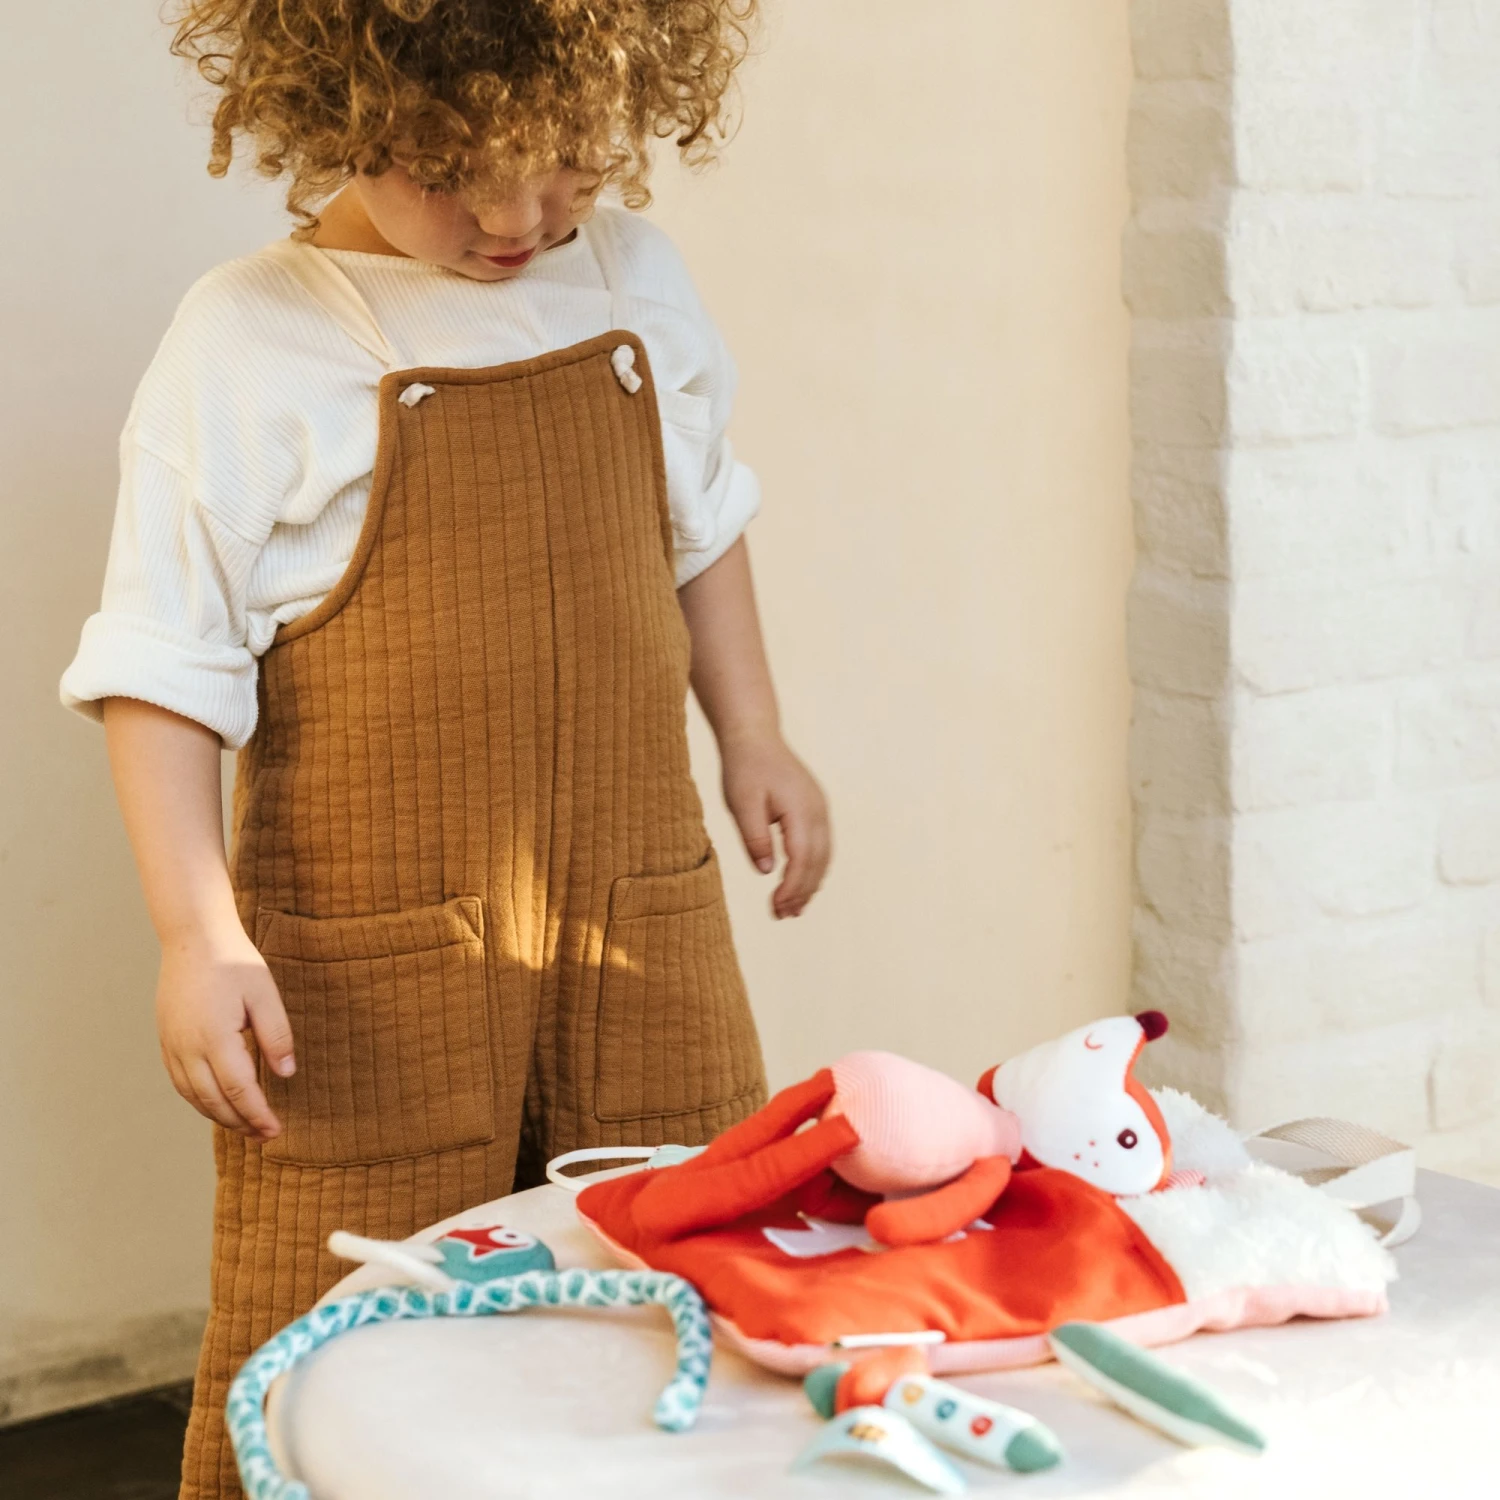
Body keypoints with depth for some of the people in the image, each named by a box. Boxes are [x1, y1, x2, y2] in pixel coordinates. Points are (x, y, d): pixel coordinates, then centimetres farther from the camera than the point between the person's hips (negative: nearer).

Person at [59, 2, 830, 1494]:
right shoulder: (249, 345, -11)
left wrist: (752, 739, 20)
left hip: (645, 931, 5)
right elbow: (162, 666, -10)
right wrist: (198, 934, -16)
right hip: (370, 971, -4)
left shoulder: (637, 281, 5)